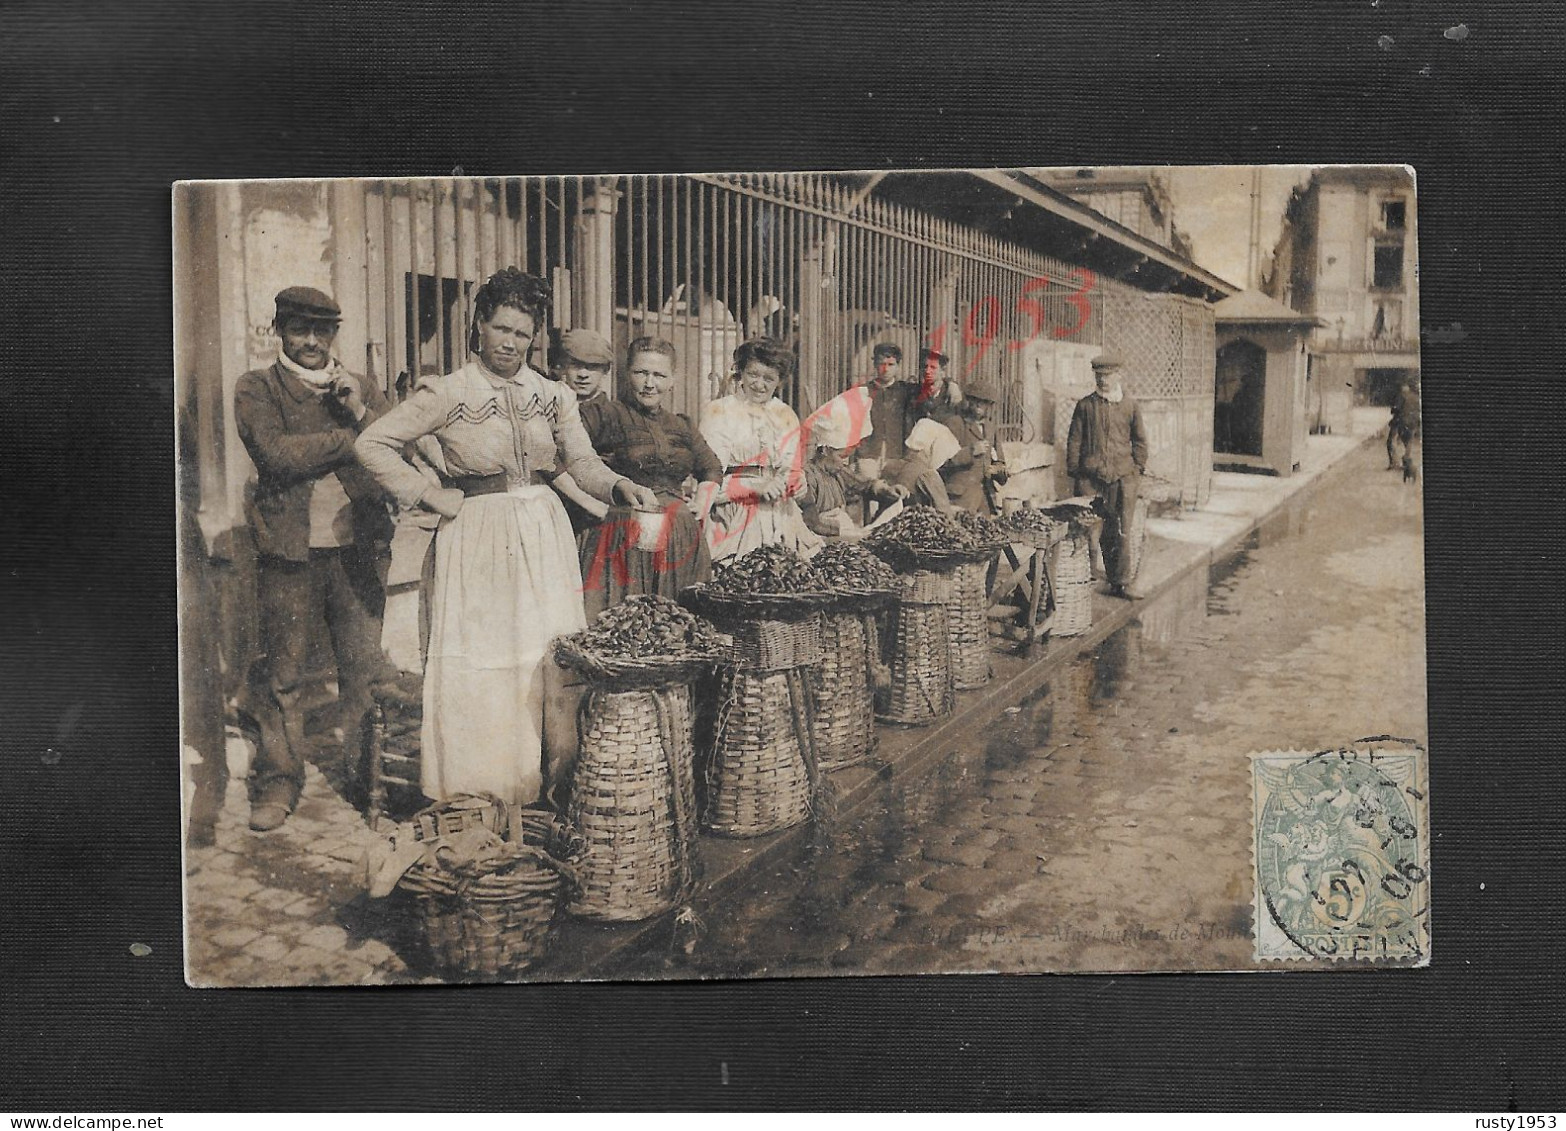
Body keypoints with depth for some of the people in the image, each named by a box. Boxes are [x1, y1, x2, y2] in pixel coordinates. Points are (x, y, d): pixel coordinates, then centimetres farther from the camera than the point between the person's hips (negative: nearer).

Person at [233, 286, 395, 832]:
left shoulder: (361, 389, 15)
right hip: (290, 552, -2)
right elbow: (277, 454, -12)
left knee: (368, 668, 4)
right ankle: (278, 783, 15)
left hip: (358, 549, 2)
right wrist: (353, 437, -7)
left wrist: (360, 411, -11)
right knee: (283, 673, 3)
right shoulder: (256, 389, 6)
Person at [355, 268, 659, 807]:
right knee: (481, 666, 0)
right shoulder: (447, 393, -2)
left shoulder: (552, 395, 9)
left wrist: (620, 486, -15)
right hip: (478, 538, -3)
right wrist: (427, 493, -5)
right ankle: (478, 792, 11)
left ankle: (550, 780, 16)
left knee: (550, 656, 4)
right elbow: (372, 444, -1)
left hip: (544, 536, 3)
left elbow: (584, 464, 5)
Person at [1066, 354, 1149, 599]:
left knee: (1121, 532, -1)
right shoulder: (1085, 405, 7)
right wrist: (1074, 471, 2)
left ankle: (1120, 583, 5)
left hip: (1122, 478, 1)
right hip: (1090, 477, 0)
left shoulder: (1130, 406, 9)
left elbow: (1140, 441, 14)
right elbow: (1074, 441, 8)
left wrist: (1137, 471, 7)